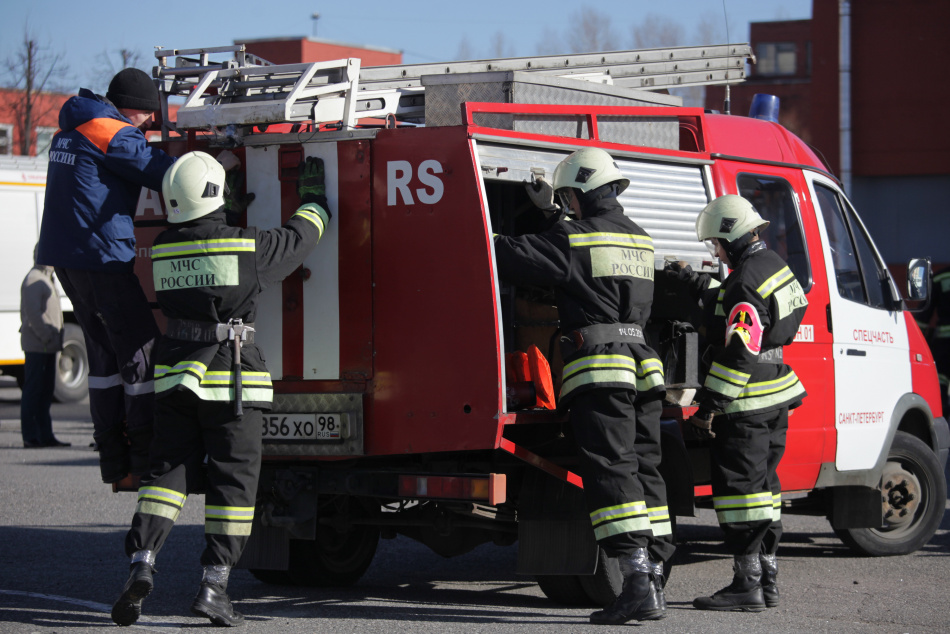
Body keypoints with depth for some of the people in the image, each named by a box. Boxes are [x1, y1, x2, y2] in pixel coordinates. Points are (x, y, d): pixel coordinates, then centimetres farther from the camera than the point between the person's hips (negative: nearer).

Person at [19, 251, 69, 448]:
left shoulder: (45, 279, 21)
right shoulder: (33, 280, -11)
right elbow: (33, 313, -19)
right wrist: (47, 337, -19)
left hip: (47, 345, 10)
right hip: (36, 345, -10)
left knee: (46, 390, 11)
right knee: (33, 391, -7)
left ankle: (45, 435, 14)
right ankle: (31, 437, -6)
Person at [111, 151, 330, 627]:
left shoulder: (163, 249, 5)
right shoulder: (247, 247, -9)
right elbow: (300, 236, 9)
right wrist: (313, 195, 27)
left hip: (174, 375, 5)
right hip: (230, 381, -4)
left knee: (168, 471, 10)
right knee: (233, 479, 3)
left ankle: (142, 563, -9)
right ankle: (213, 586, 0)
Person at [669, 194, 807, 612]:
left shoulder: (747, 282, -20)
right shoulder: (773, 265, 11)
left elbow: (739, 353, -24)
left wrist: (708, 405, -22)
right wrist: (696, 283, 32)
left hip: (747, 404, -10)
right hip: (777, 396, 10)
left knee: (739, 488, -6)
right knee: (763, 486, 16)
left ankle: (747, 585, -5)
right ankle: (766, 580, 21)